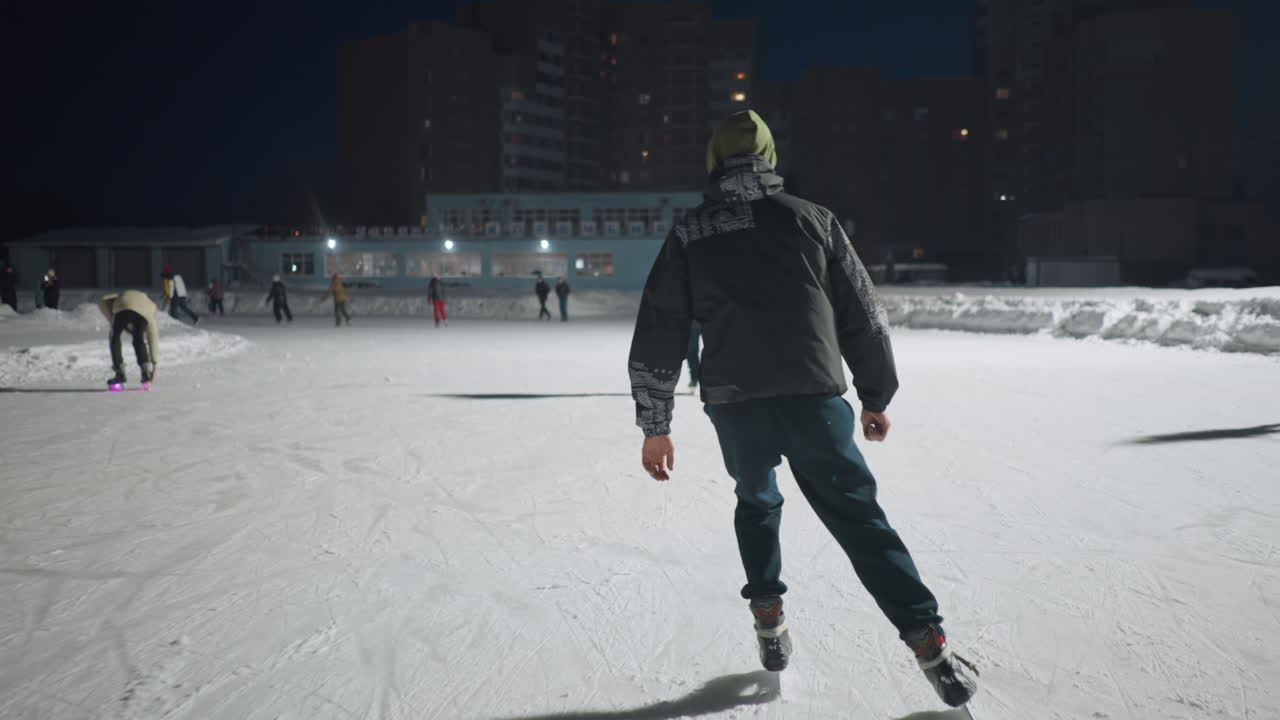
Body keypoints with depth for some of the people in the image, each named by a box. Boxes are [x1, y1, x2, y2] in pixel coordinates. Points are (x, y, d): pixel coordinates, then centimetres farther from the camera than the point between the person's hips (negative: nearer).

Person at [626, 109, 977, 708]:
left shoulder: (688, 236, 8)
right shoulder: (811, 219, 7)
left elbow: (657, 338, 5)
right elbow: (865, 316, 10)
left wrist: (655, 426, 11)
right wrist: (876, 397, 20)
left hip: (734, 405, 1)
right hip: (815, 398, 0)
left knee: (756, 501, 27)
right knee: (859, 516, 9)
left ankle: (768, 618, 24)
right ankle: (928, 642, 4)